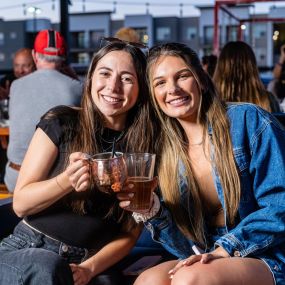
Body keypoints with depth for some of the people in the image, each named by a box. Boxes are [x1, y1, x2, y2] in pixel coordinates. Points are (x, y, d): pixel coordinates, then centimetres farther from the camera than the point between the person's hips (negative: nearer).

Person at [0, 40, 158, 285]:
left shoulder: (145, 146, 2)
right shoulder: (61, 123, -3)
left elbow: (130, 233, 4)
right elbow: (20, 204, -3)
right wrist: (66, 181, -21)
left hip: (96, 264, 2)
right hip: (29, 250, -2)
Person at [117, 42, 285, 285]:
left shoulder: (248, 121, -8)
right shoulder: (165, 153, 4)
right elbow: (189, 247, 3)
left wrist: (223, 251, -19)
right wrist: (151, 211, -15)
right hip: (208, 260, 4)